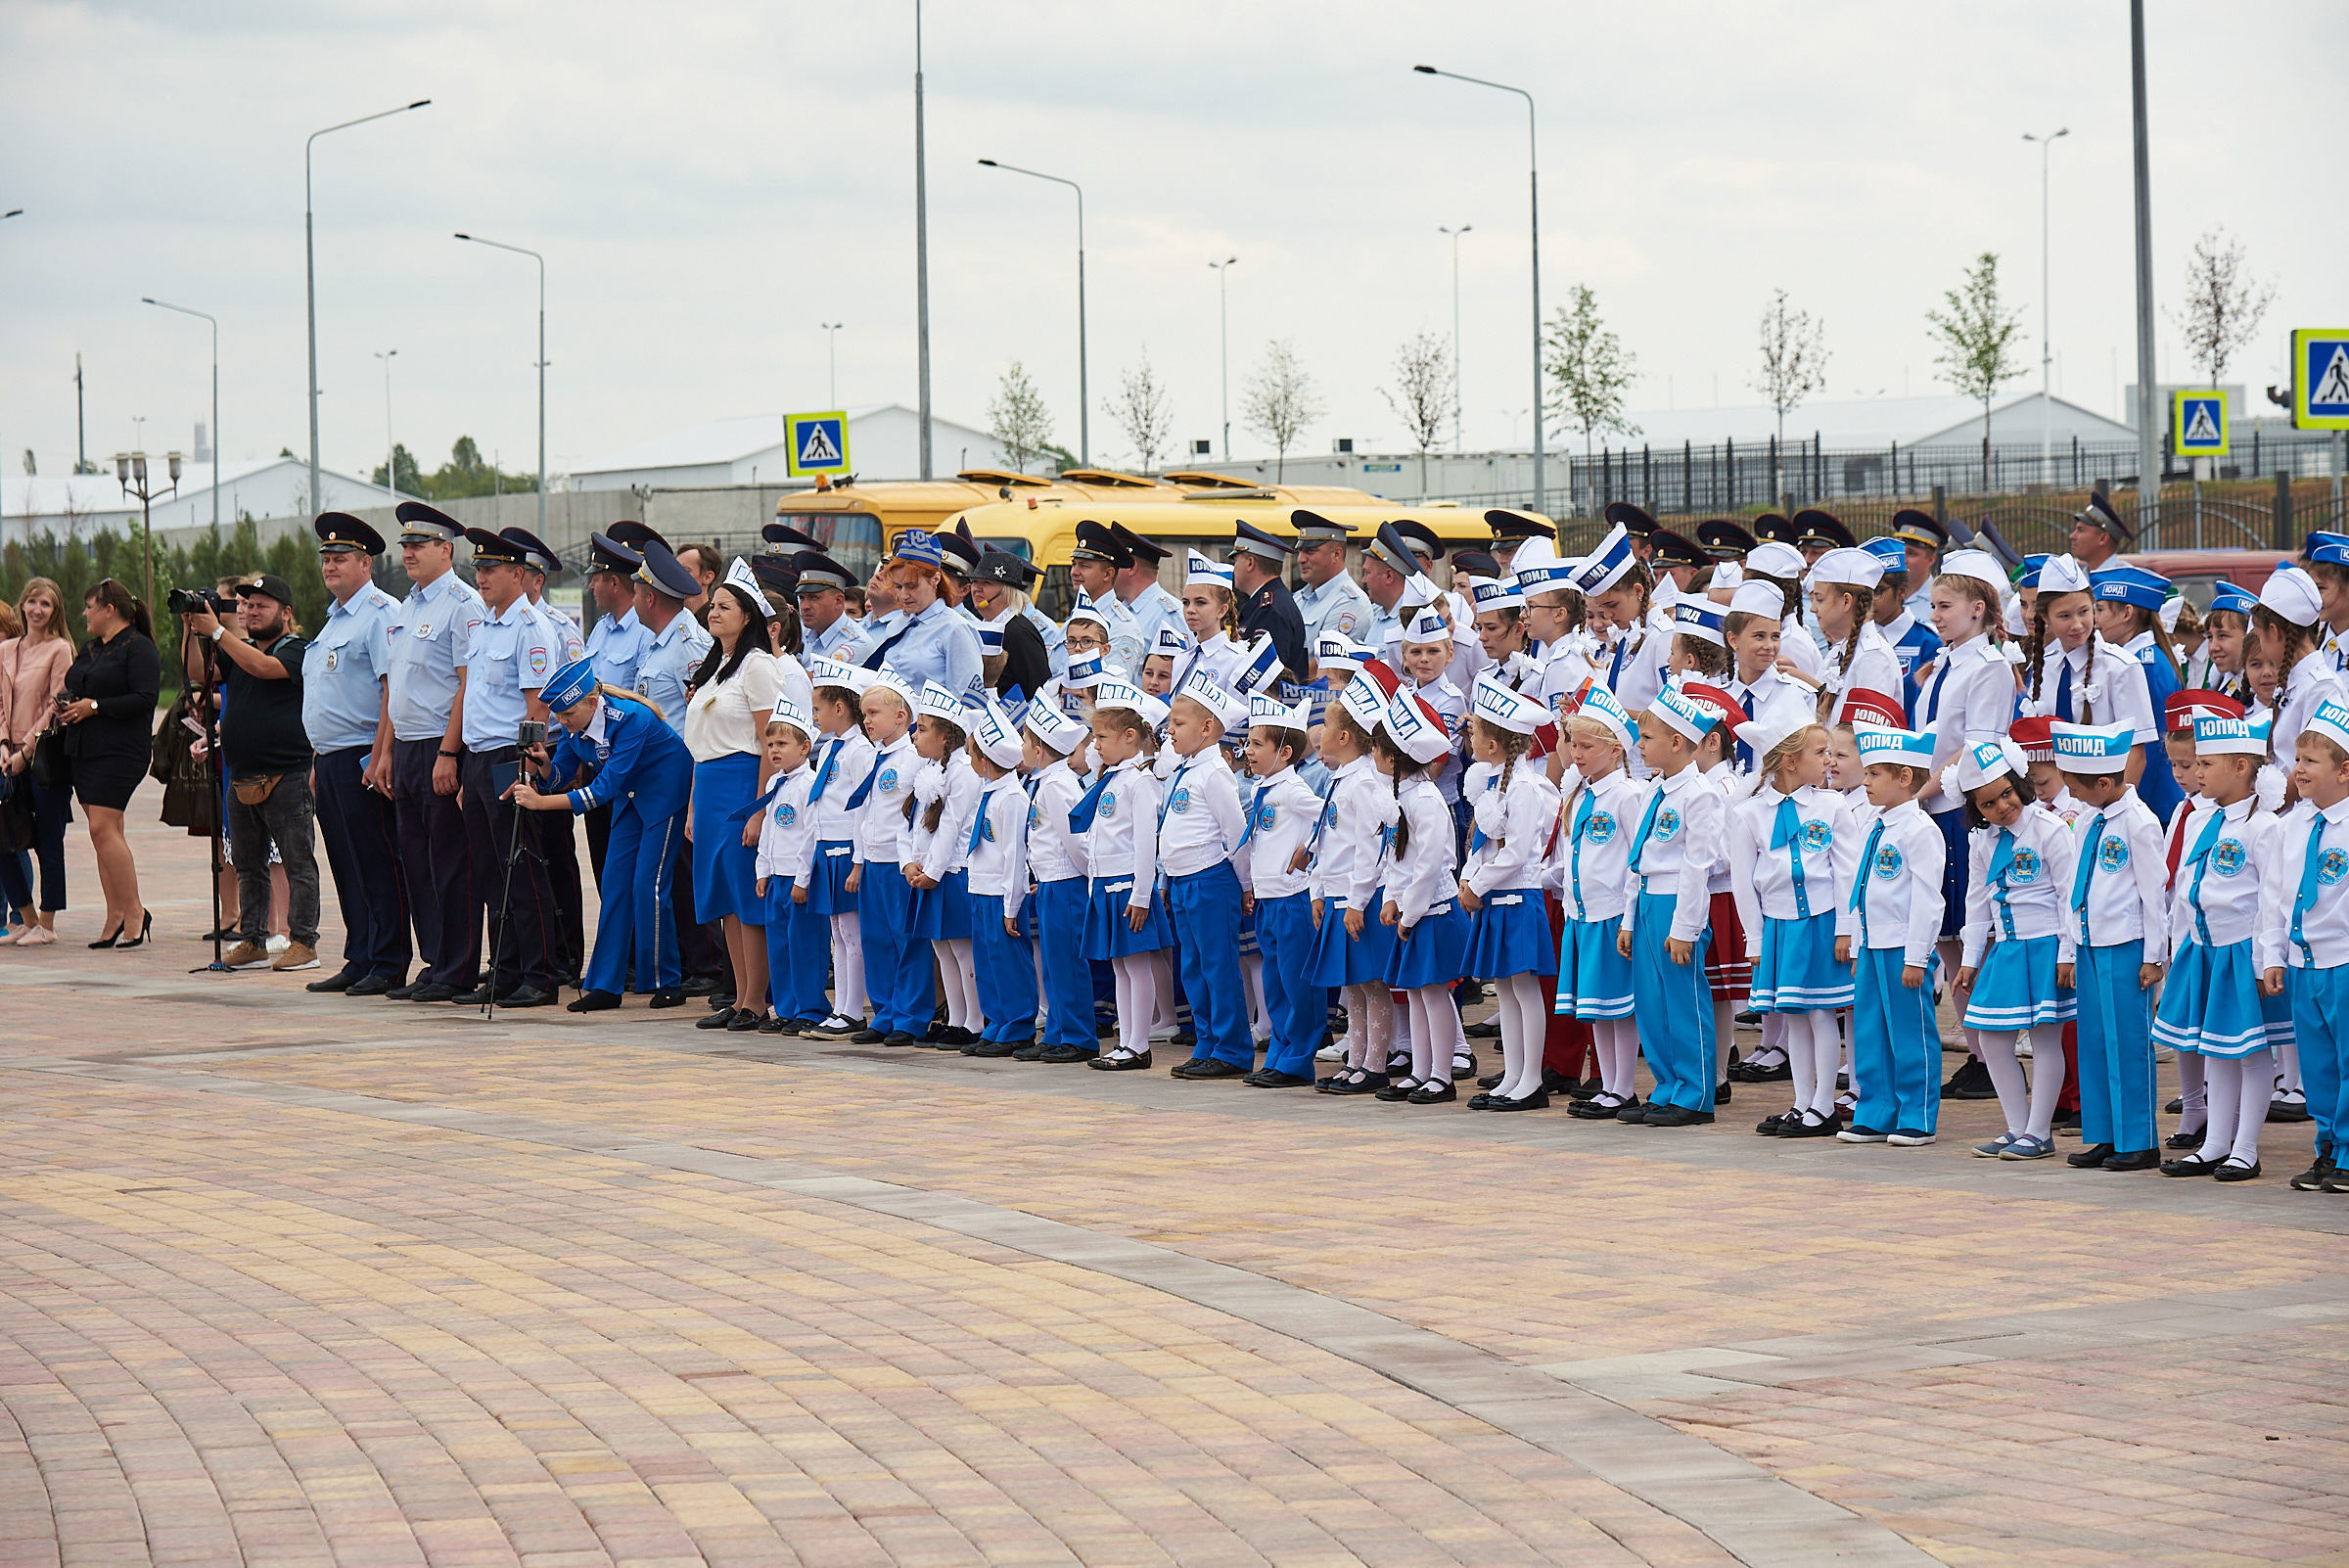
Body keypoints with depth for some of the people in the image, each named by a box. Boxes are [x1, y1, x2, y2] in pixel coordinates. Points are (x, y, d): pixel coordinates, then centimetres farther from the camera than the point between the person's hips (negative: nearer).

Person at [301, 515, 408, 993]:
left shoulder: (381, 613, -10)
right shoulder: (335, 618, 20)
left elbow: (393, 687, -18)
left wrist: (382, 756, -24)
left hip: (364, 759, -10)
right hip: (330, 758, 10)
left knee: (378, 864, -7)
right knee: (347, 865, 10)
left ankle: (388, 967, -5)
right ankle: (359, 961, 14)